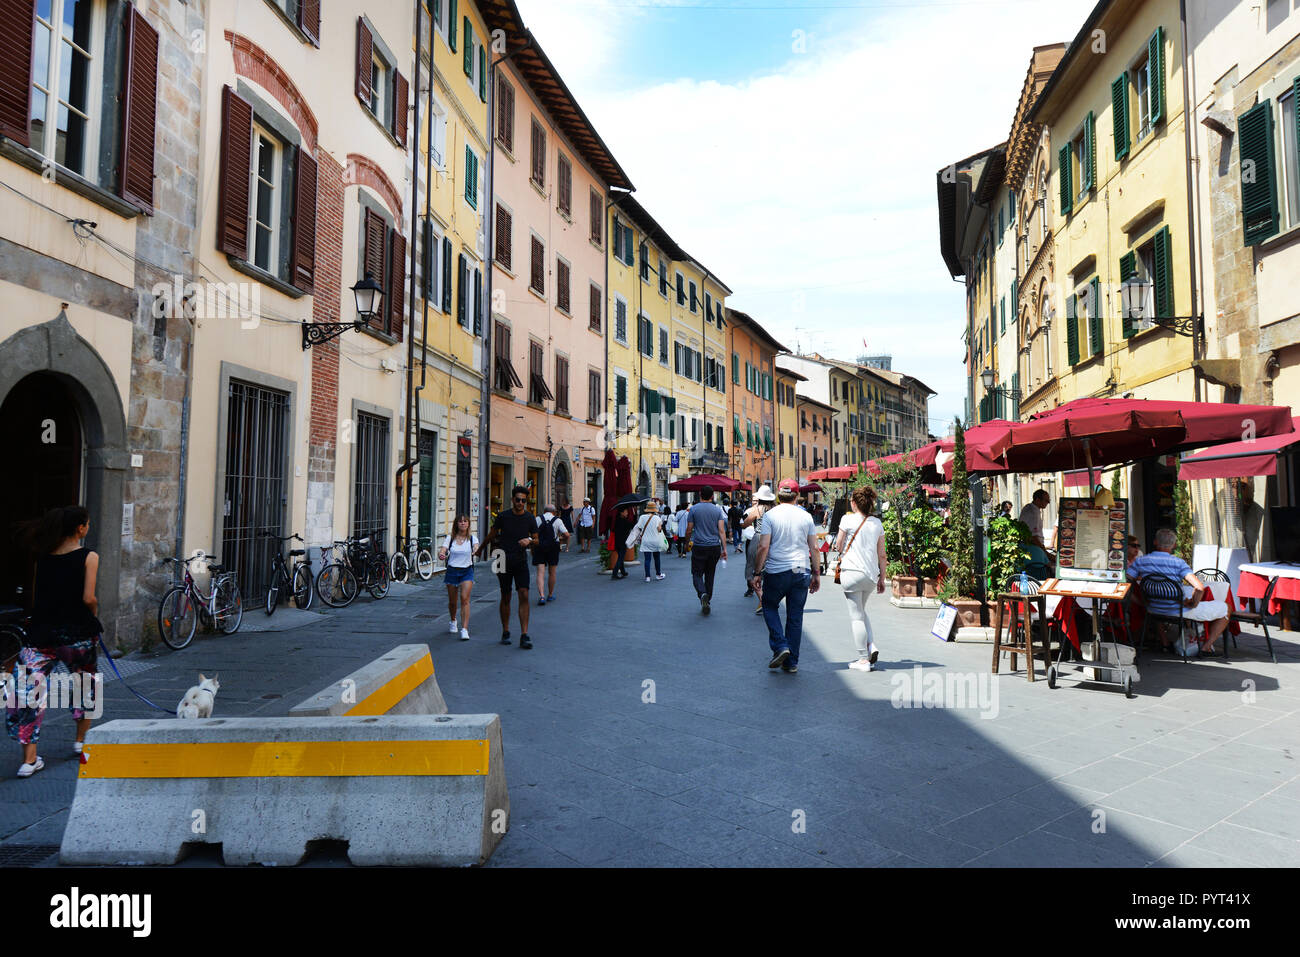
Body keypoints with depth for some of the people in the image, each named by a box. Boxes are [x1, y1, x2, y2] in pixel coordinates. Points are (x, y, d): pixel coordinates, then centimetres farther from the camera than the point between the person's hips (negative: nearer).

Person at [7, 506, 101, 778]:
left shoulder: (43, 556, 6)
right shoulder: (89, 557, -7)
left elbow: (35, 598, 9)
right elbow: (88, 598, -13)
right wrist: (94, 614, 6)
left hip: (42, 634, 3)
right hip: (77, 633, -3)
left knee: (29, 691, 3)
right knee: (86, 685, 20)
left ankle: (29, 759, -1)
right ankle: (81, 741, 33)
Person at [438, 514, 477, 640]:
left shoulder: (472, 538, -1)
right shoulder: (450, 538, 2)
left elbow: (476, 548, -19)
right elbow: (442, 551, -9)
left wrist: (476, 551, -44)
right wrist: (441, 555, -33)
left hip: (467, 571, -2)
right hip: (452, 571, 2)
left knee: (465, 598, -15)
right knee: (452, 601, 10)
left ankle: (464, 629, -15)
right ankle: (453, 621, 41)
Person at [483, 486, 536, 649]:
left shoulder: (529, 518, 1)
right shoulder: (503, 516, -2)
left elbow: (536, 540, 8)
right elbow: (492, 535, 13)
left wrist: (529, 541, -14)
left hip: (521, 561, 0)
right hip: (504, 561, 0)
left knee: (524, 596, -10)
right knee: (505, 597, 7)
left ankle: (524, 635, -10)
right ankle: (505, 633, 20)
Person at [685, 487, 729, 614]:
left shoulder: (693, 509, -3)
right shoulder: (718, 510, 3)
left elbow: (689, 530, -1)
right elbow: (721, 530, -3)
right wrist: (724, 549, -2)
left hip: (699, 547, -3)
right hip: (715, 547, 3)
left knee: (697, 573, 3)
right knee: (710, 575, 14)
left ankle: (703, 594, -24)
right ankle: (707, 601, 19)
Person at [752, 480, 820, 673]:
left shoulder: (770, 516, -4)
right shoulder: (806, 516, 4)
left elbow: (763, 547, -10)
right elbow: (814, 548, 5)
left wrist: (757, 572, -2)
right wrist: (816, 574, 13)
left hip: (776, 572, -2)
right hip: (802, 571, 3)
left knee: (770, 607, 18)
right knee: (795, 617, 9)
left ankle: (780, 646, 1)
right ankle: (792, 662, 13)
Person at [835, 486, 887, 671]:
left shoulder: (848, 519, -6)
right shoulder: (877, 523, 7)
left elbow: (839, 547, 1)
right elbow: (881, 555, 9)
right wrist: (882, 578, 16)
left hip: (852, 572, -5)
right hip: (871, 574, 5)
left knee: (856, 617, 1)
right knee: (861, 611, 24)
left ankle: (864, 660, 2)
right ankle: (871, 646, 8)